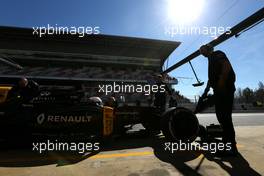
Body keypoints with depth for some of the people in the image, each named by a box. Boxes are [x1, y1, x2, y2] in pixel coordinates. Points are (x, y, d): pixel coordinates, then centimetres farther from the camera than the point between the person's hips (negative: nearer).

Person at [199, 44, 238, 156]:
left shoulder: (218, 54, 3)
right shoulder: (211, 60, 29)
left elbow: (227, 66, -15)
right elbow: (211, 79, 29)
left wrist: (221, 83, -23)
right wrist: (205, 92, 24)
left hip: (225, 89, -9)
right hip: (219, 91, 9)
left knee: (225, 117, -11)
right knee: (221, 116, 9)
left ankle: (232, 148, -5)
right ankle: (227, 143, 18)